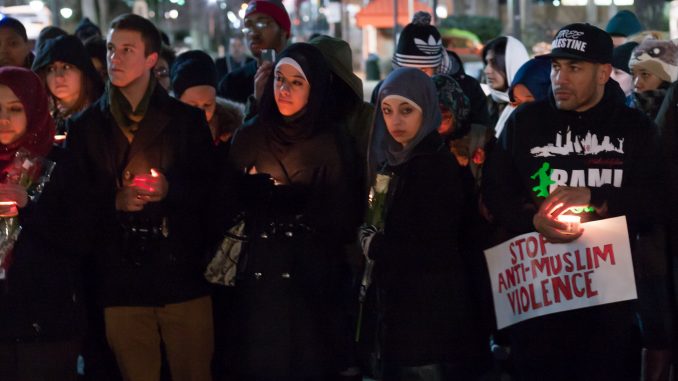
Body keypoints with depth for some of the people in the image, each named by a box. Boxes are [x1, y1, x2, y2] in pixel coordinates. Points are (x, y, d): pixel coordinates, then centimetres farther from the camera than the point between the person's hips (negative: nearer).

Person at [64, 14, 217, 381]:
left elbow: (212, 190, 7)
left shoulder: (187, 119, 9)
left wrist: (170, 189, -12)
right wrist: (115, 202, -10)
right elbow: (74, 202, 9)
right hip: (121, 279, 1)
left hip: (182, 272, 0)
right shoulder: (85, 126, 11)